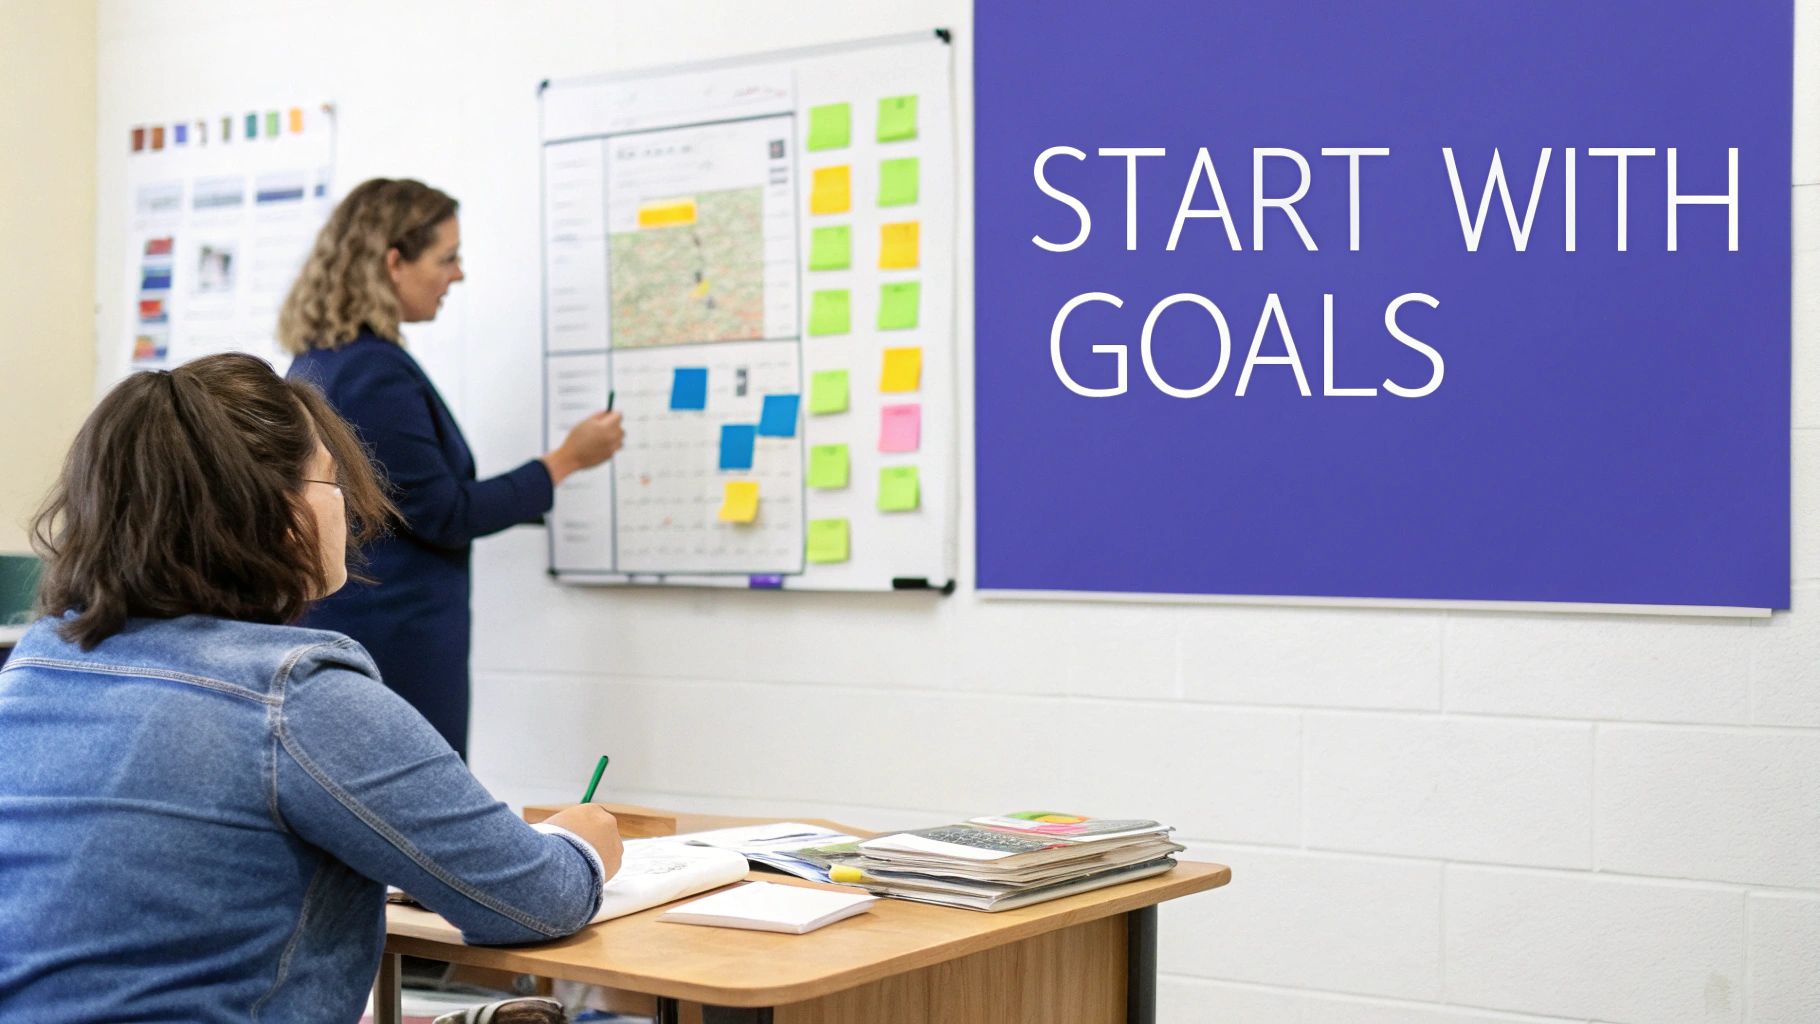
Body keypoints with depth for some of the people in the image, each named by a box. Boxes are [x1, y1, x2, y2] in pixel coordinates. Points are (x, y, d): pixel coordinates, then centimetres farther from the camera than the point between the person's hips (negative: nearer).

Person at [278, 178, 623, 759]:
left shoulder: (314, 363, 12)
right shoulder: (377, 374, -18)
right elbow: (444, 516, -14)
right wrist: (565, 461, -7)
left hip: (328, 630, 10)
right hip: (393, 641, -10)